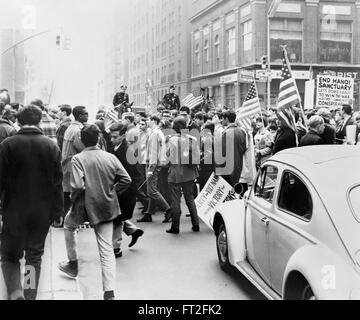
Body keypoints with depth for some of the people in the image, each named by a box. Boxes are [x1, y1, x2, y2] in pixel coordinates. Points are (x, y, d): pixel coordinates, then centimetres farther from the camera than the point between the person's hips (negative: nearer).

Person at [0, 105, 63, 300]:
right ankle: (31, 295, 22)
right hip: (43, 212, 2)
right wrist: (58, 210, 6)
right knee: (35, 256, 16)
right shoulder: (51, 147, -3)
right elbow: (57, 182, -2)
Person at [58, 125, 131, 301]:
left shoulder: (78, 159, -12)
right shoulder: (110, 157, 0)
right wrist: (111, 193, 11)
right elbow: (126, 180, -1)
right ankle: (109, 293, 0)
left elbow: (77, 186, -22)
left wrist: (74, 200, -3)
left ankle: (73, 264, 39)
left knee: (69, 225, 32)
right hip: (107, 207, 3)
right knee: (107, 250, 5)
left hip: (86, 206, -3)